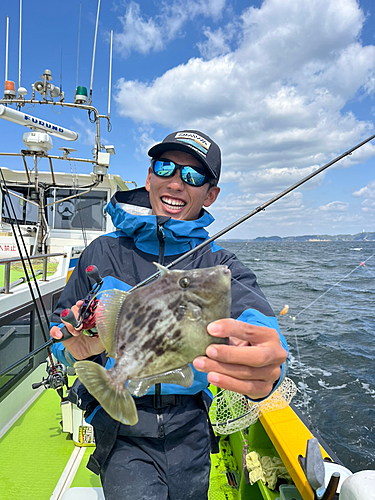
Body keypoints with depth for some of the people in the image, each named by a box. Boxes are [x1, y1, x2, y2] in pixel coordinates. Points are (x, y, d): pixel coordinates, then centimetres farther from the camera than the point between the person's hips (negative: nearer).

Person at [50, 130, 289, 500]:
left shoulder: (219, 266, -7)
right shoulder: (103, 253, -5)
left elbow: (255, 313, -26)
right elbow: (59, 332, 2)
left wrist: (262, 372, -48)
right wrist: (78, 346, -21)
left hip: (189, 431, 1)